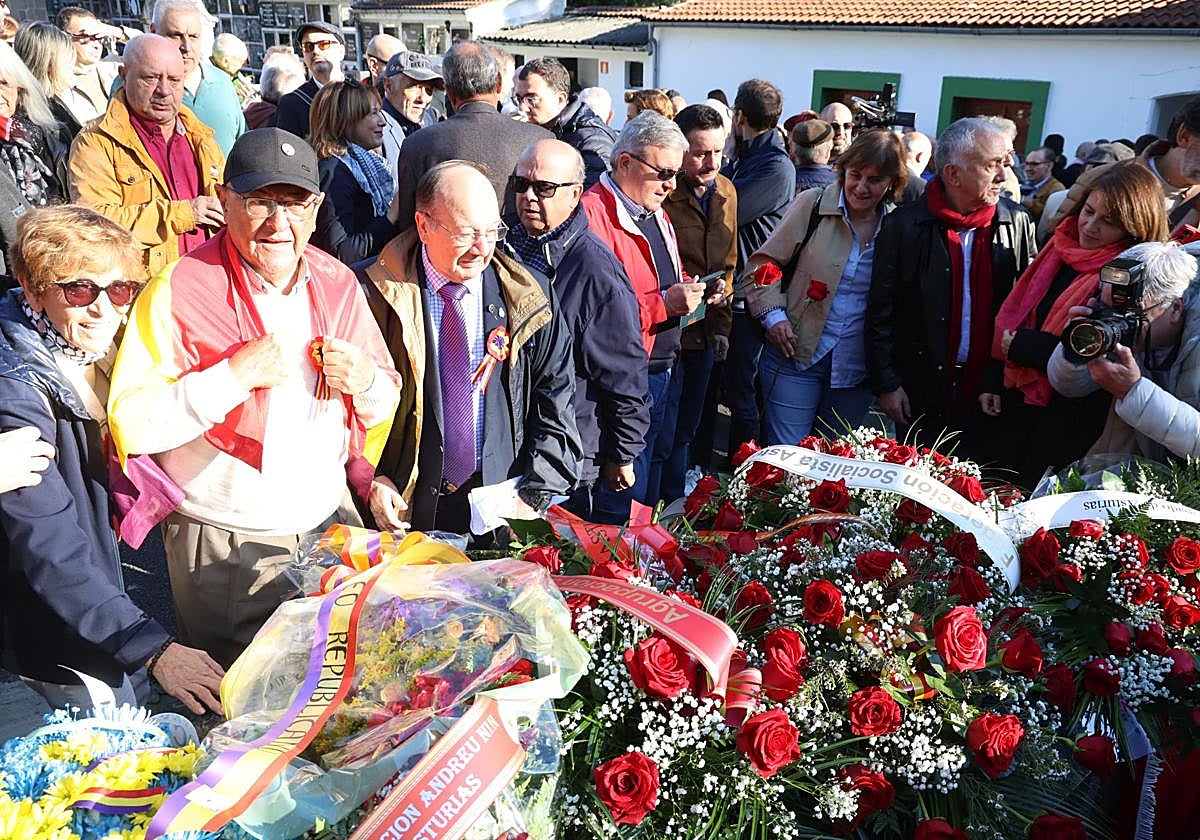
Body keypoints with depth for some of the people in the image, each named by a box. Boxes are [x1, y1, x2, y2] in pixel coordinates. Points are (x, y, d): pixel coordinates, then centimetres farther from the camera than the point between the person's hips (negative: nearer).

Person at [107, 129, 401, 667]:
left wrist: (365, 382, -14)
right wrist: (236, 375, -27)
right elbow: (132, 424, -20)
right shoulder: (179, 291, -13)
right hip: (223, 546, -4)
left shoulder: (338, 283, 2)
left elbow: (383, 407, 9)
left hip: (331, 521, 4)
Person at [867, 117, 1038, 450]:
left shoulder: (1018, 222, 2)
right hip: (920, 394, -2)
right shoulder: (904, 225, -7)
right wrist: (886, 383, -5)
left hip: (990, 392, 2)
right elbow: (880, 313, -4)